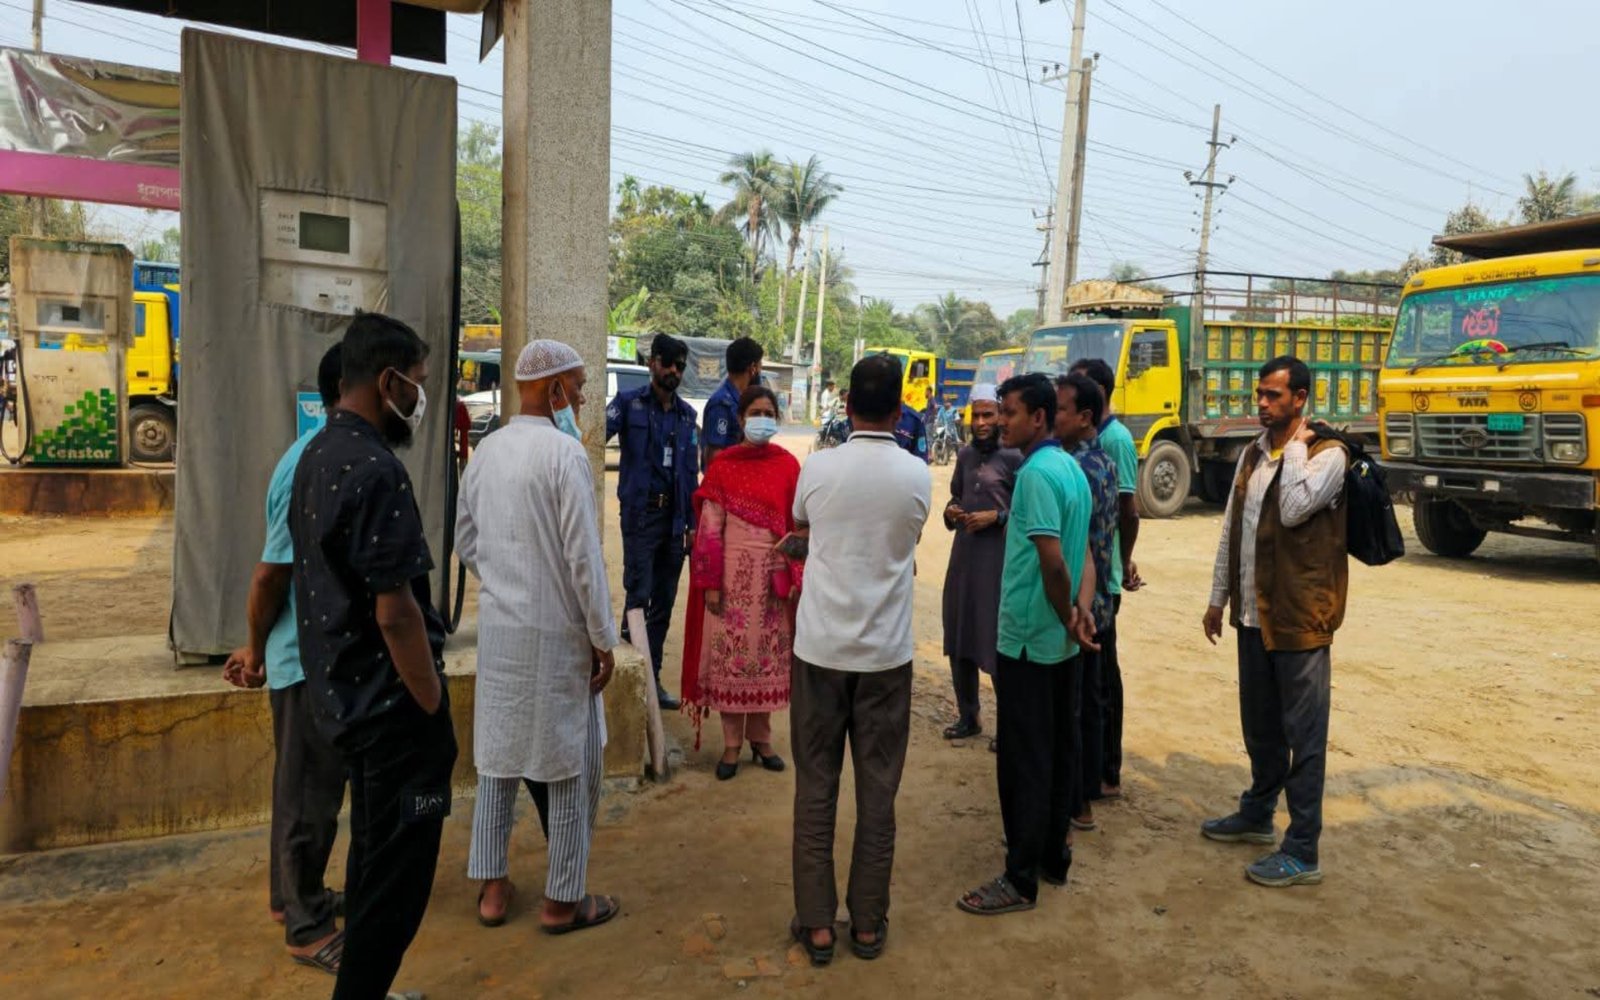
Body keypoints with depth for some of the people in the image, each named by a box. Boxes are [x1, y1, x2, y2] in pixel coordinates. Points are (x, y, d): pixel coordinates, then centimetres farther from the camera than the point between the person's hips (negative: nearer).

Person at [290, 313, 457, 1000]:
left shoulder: (319, 455, 8)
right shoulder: (376, 469, -23)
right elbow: (395, 614, -24)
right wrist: (434, 710, -16)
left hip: (347, 693, 10)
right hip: (390, 702, -10)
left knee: (373, 857, 22)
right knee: (398, 873, 4)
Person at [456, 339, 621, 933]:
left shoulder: (487, 450, 5)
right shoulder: (564, 451, -16)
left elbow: (465, 542, 12)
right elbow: (583, 557, -17)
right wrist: (603, 640, -10)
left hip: (497, 628, 7)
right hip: (557, 633, -6)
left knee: (496, 756, 16)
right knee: (569, 766, 7)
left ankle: (492, 889, 28)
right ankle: (562, 901, 19)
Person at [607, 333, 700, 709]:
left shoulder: (686, 414, 13)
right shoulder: (629, 402, 0)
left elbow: (691, 472, 15)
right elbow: (598, 434, -18)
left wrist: (692, 523, 11)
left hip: (674, 516, 5)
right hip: (640, 513, -5)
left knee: (664, 601, 9)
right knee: (638, 594, -9)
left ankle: (652, 677, 19)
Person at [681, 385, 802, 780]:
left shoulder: (788, 465, 3)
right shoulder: (723, 465, -2)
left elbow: (798, 525, 4)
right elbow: (710, 528, -4)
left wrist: (796, 577, -2)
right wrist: (710, 583, -8)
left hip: (774, 573, 2)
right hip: (733, 570, -2)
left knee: (769, 655, 9)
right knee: (730, 655, 4)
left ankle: (761, 737, 24)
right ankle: (731, 743, 16)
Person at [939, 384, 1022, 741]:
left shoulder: (1014, 457, -6)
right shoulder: (965, 455, 12)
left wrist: (996, 517, -18)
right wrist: (951, 512, 2)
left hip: (999, 560, -7)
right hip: (963, 556, 7)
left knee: (998, 643, -3)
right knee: (958, 640, 13)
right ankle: (968, 716, 28)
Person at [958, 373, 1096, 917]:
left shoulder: (1036, 473, -18)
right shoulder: (1072, 468, 11)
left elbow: (1053, 562, -23)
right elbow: (1084, 553, 8)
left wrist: (1068, 618, -9)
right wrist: (1082, 609, -5)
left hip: (1028, 638, -9)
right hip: (1062, 642, 9)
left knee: (1025, 761, -1)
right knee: (1057, 751, 16)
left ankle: (1021, 879, 8)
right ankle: (1054, 857, 29)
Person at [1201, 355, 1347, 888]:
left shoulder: (1327, 454, -10)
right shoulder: (1253, 454, 11)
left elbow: (1295, 509, -27)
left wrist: (1296, 447, -14)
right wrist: (1218, 598, 15)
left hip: (1299, 616, -7)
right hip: (1253, 613, 7)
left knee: (1303, 734, 1)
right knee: (1259, 725, 20)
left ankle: (1302, 852, 9)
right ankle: (1257, 814, 37)